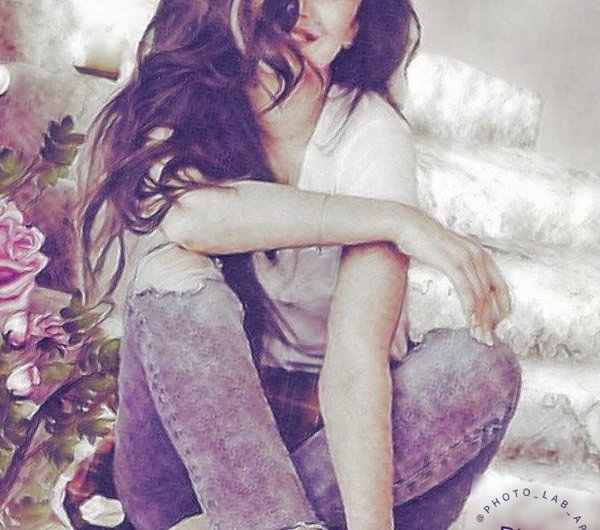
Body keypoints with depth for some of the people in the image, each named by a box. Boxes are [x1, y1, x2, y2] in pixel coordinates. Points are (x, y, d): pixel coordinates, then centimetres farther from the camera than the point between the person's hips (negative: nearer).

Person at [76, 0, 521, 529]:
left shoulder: (373, 135, -14)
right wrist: (396, 220, -28)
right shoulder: (172, 104, -8)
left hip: (321, 424, 0)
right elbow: (190, 214, -33)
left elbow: (359, 351, -26)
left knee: (484, 369, -23)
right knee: (172, 262, -25)